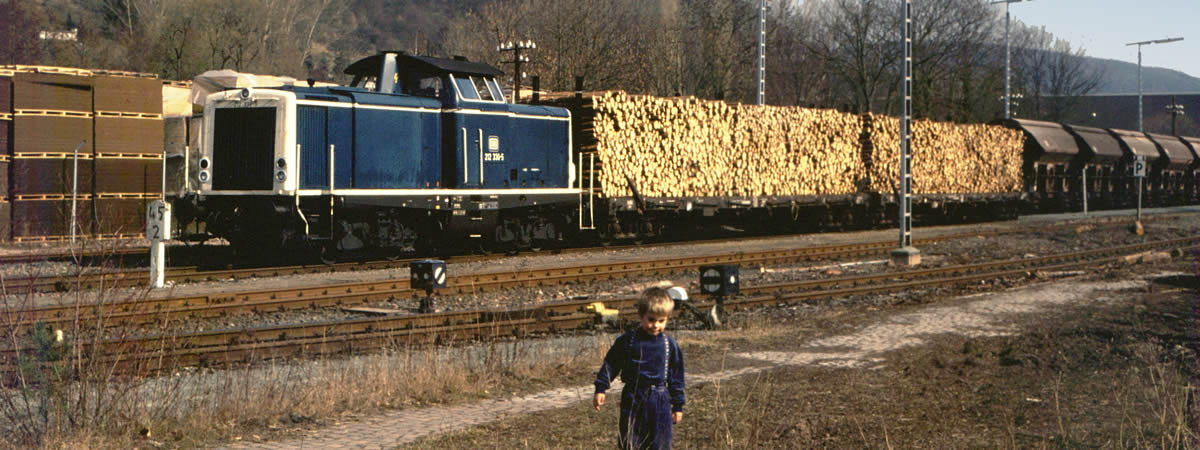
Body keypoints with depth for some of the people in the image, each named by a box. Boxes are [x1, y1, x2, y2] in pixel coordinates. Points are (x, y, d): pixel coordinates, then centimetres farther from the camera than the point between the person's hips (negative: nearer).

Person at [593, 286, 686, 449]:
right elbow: (611, 364, 5)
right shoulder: (627, 340, -5)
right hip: (633, 399, -1)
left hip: (660, 401, 1)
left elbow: (676, 376, 8)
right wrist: (600, 389, 1)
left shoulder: (669, 344, 0)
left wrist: (678, 405, 10)